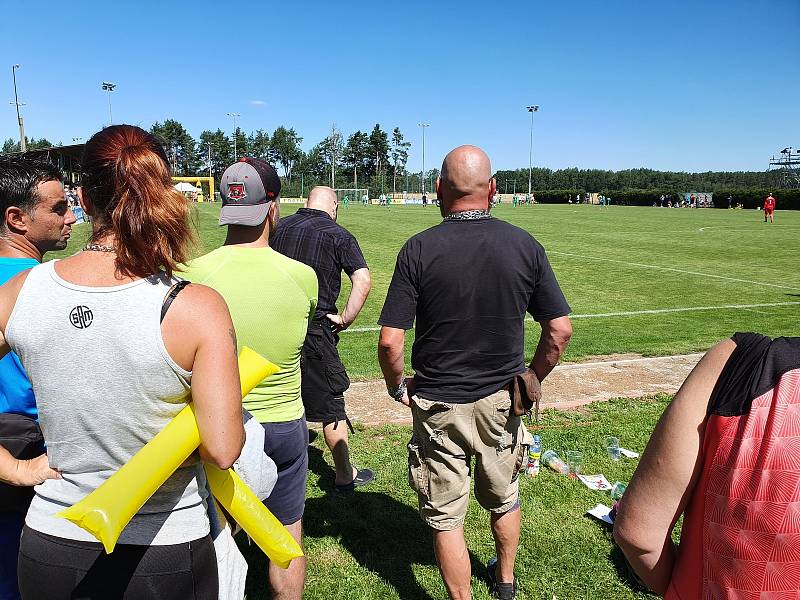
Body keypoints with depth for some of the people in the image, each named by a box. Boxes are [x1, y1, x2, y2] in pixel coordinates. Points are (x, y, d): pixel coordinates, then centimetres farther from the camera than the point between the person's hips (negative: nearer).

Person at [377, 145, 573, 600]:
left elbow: (390, 342, -17)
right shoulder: (525, 246, -7)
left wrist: (398, 387, 2)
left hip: (439, 405, -3)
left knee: (446, 516, 15)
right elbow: (560, 330, -5)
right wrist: (532, 378, 11)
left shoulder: (420, 249, -15)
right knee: (505, 499, 27)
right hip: (502, 401, 4)